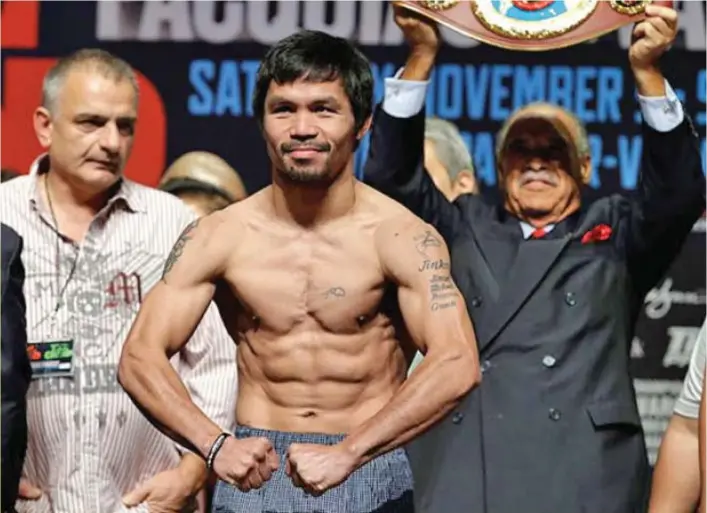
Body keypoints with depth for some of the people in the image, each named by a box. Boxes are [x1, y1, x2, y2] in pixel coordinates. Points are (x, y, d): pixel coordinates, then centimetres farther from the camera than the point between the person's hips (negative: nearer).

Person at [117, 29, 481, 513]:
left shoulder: (400, 237, -8)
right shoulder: (218, 237, -1)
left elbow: (457, 366, -19)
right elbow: (140, 357, -3)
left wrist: (347, 453, -26)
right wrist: (215, 446, -18)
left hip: (369, 473, -1)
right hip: (255, 468, 2)